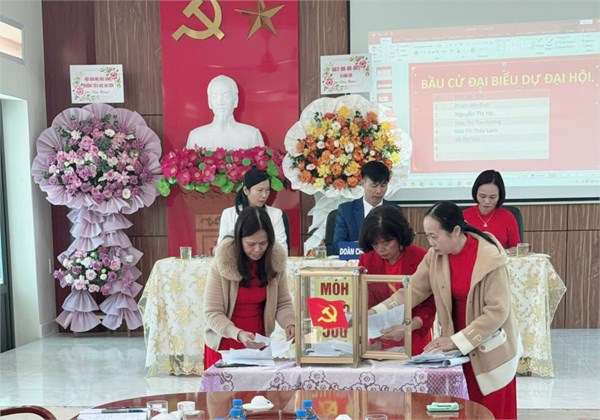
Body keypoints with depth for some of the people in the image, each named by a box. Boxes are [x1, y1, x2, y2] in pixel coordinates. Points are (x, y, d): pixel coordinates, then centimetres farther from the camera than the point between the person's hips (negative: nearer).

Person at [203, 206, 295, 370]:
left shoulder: (276, 260, -10)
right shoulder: (222, 263, -19)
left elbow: (283, 303, -3)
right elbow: (212, 313, -18)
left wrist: (289, 324, -24)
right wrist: (238, 334, -35)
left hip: (257, 343, 3)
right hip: (224, 344, -3)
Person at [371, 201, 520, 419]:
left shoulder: (489, 257, -22)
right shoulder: (435, 256, -7)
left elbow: (497, 311, -21)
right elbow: (413, 290, -5)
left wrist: (457, 341, -23)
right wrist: (375, 313, -17)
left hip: (491, 350, -4)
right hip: (457, 348, 4)